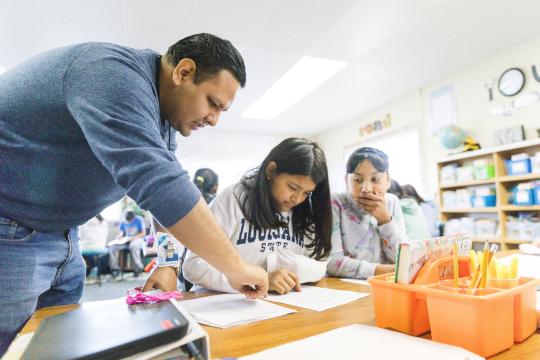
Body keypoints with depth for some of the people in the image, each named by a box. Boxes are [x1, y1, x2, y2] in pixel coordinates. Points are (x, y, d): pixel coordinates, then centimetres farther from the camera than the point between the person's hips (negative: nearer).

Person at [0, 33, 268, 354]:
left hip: (60, 236, 9)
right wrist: (235, 267, -30)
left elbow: (169, 186, 6)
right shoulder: (114, 73, -26)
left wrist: (171, 262, -6)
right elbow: (156, 182, -37)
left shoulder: (162, 118, 4)